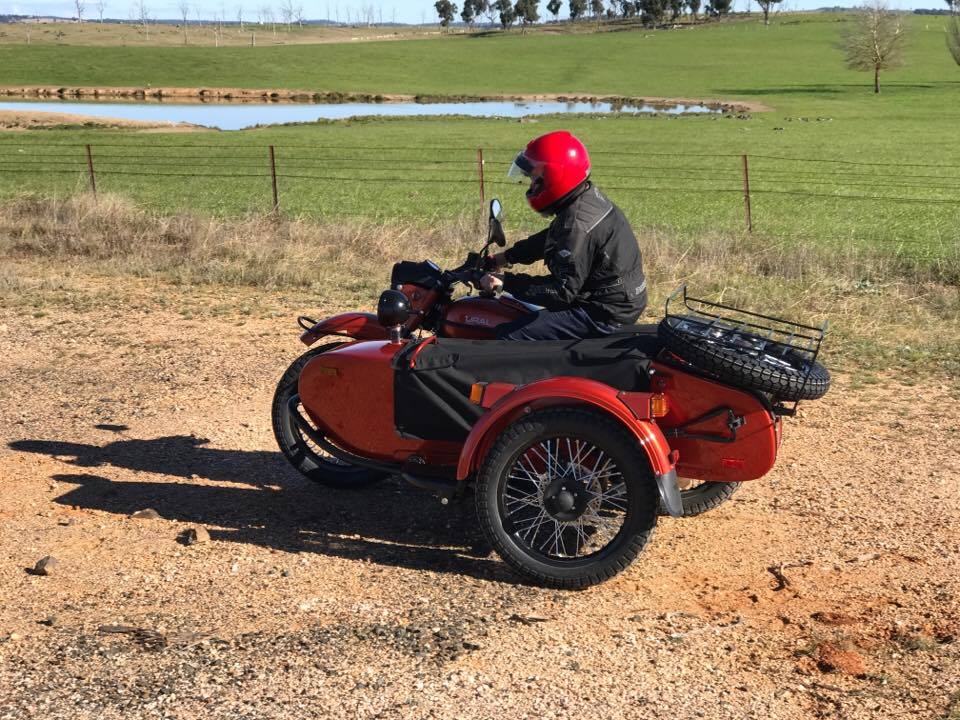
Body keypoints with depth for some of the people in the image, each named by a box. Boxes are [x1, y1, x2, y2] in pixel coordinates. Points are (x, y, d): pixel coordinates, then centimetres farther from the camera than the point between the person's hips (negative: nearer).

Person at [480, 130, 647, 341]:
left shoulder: (576, 225, -26)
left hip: (604, 316, -11)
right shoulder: (589, 196, 6)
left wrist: (506, 281, -25)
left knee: (508, 337, -14)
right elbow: (549, 239, 22)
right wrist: (507, 257, 20)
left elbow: (563, 289, -28)